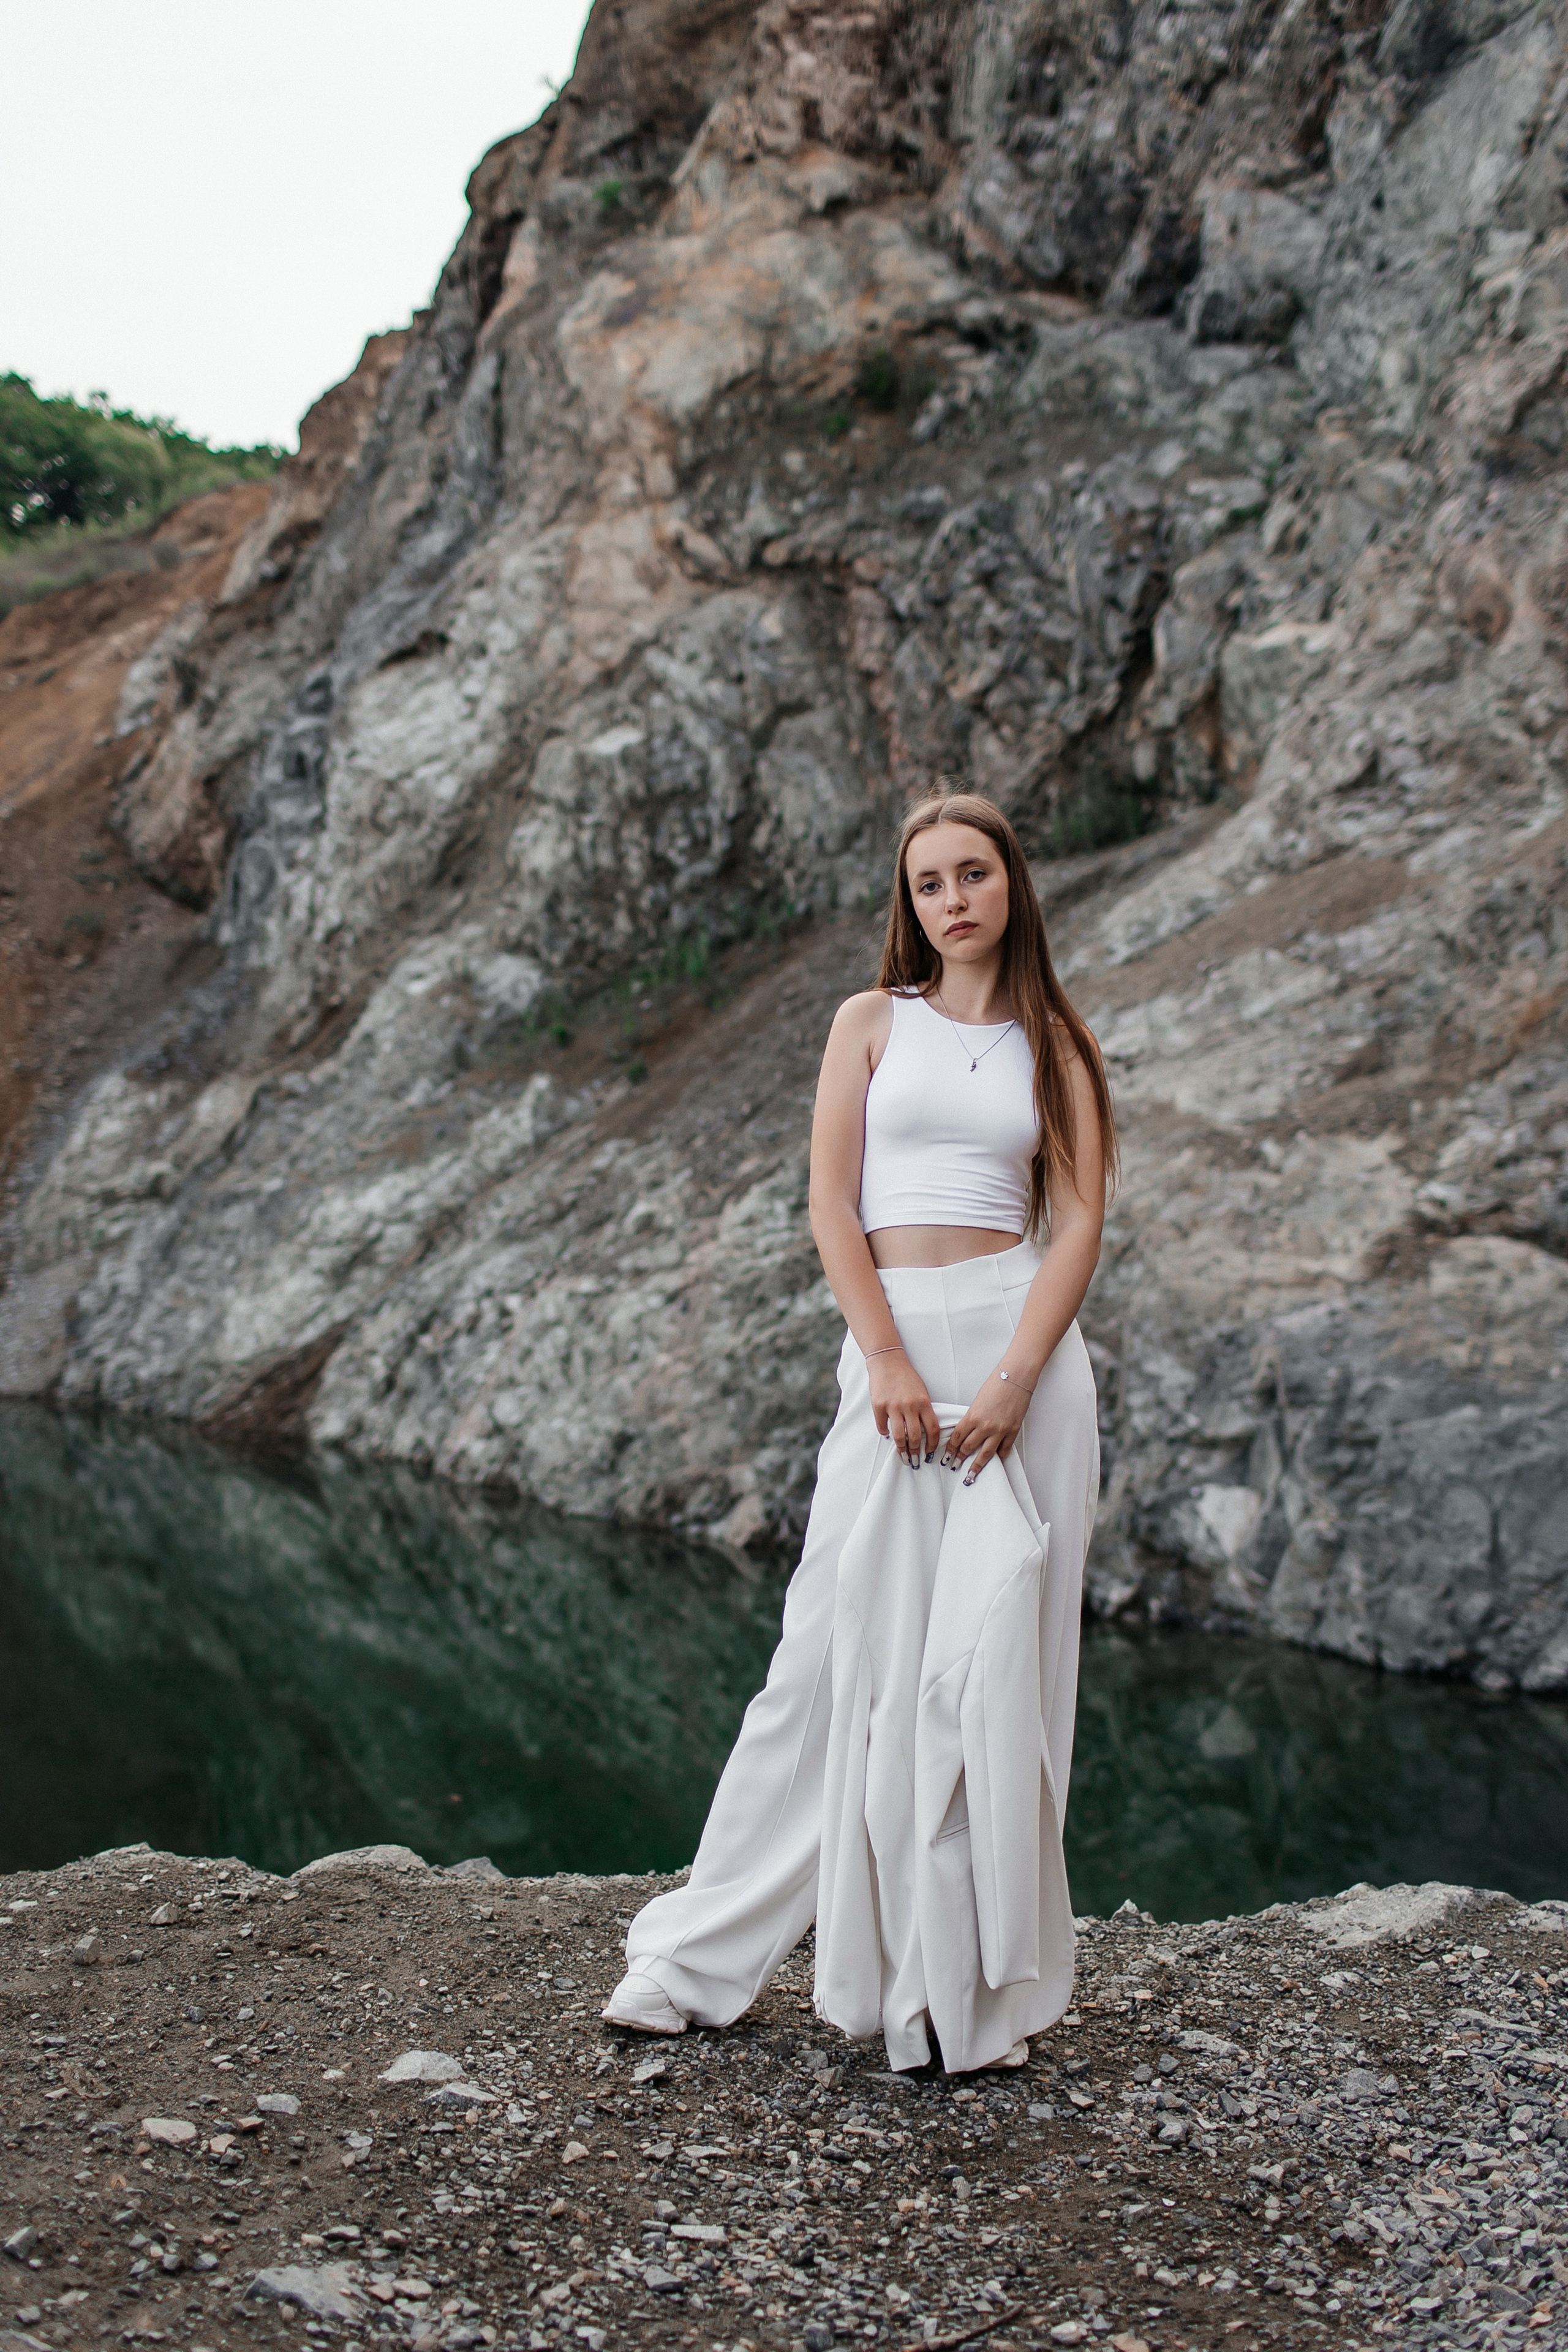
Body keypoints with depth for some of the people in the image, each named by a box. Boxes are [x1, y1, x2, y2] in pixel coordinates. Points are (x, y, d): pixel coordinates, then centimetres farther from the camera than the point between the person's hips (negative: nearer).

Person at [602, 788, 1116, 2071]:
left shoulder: (1055, 1047, 11)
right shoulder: (874, 1022, 10)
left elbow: (1080, 1222, 1)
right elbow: (831, 1203, 1)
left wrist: (1015, 1380, -13)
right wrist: (891, 1365, -11)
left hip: (1021, 1342, 0)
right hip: (892, 1345, 0)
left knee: (995, 1661, -1)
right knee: (837, 1649, -1)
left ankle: (977, 1979, 11)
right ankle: (703, 1956, 10)